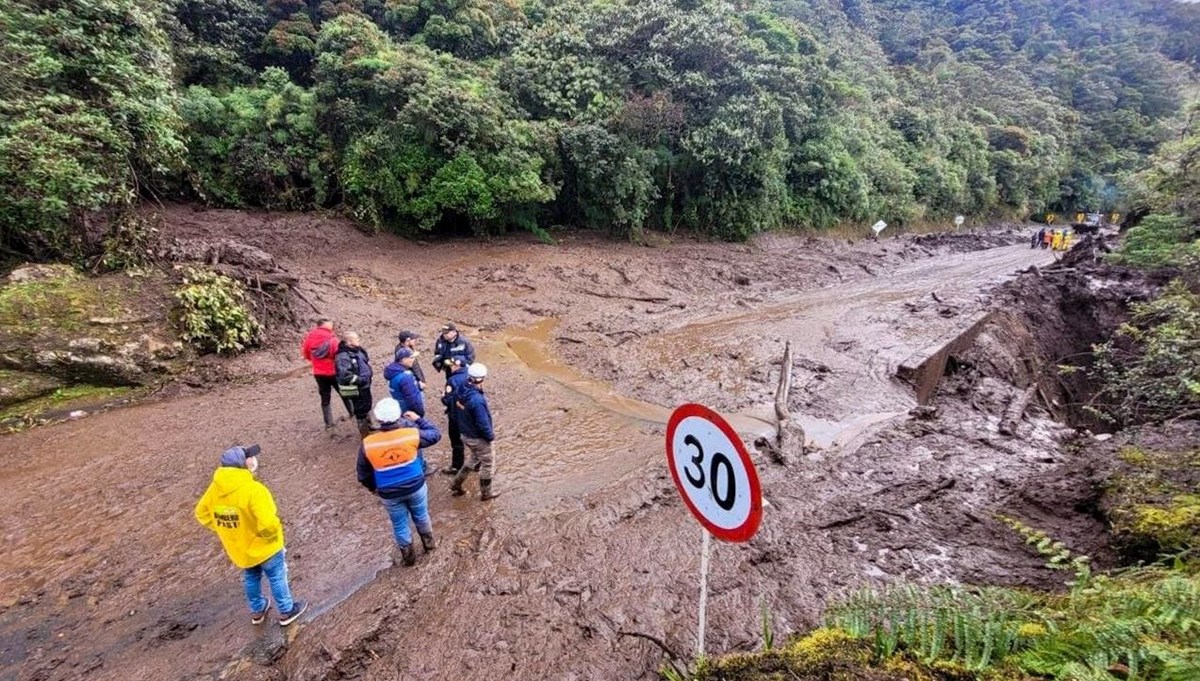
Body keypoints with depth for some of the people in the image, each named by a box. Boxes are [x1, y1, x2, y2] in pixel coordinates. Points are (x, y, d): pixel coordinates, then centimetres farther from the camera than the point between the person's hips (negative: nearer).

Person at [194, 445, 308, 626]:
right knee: (277, 578, 17)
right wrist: (274, 533, -15)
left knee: (251, 578, 29)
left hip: (239, 549, 6)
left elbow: (202, 514, 4)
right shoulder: (253, 489, -34)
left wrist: (226, 528, 10)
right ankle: (287, 611, 34)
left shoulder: (215, 489, -11)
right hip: (263, 546, -6)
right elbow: (267, 523, -37)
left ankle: (257, 611, 48)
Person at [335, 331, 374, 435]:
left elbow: (366, 362, 21)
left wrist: (369, 373, 7)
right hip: (355, 389, -9)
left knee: (367, 407, 26)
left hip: (365, 386, 9)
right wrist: (359, 380, -25)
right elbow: (344, 375, -32)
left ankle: (369, 427, 47)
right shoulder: (343, 356, -24)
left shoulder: (358, 350, 4)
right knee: (361, 410, 5)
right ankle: (364, 432, 21)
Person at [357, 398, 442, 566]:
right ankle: (429, 542, 48)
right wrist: (418, 419, 10)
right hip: (416, 487, 0)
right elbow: (435, 434, -1)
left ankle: (408, 556, 40)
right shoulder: (411, 434, -20)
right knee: (421, 516, 26)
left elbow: (363, 474, -2)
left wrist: (373, 488, 17)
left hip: (389, 494, 0)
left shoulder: (367, 444, -17)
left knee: (400, 525, 22)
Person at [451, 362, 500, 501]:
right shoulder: (477, 400, -34)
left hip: (466, 435, 8)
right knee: (487, 463, 14)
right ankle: (486, 493, 30)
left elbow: (456, 413, 6)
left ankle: (456, 485, 33)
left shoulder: (461, 391, -8)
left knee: (475, 459, 29)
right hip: (479, 438, -8)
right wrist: (491, 436, -10)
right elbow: (483, 423, -27)